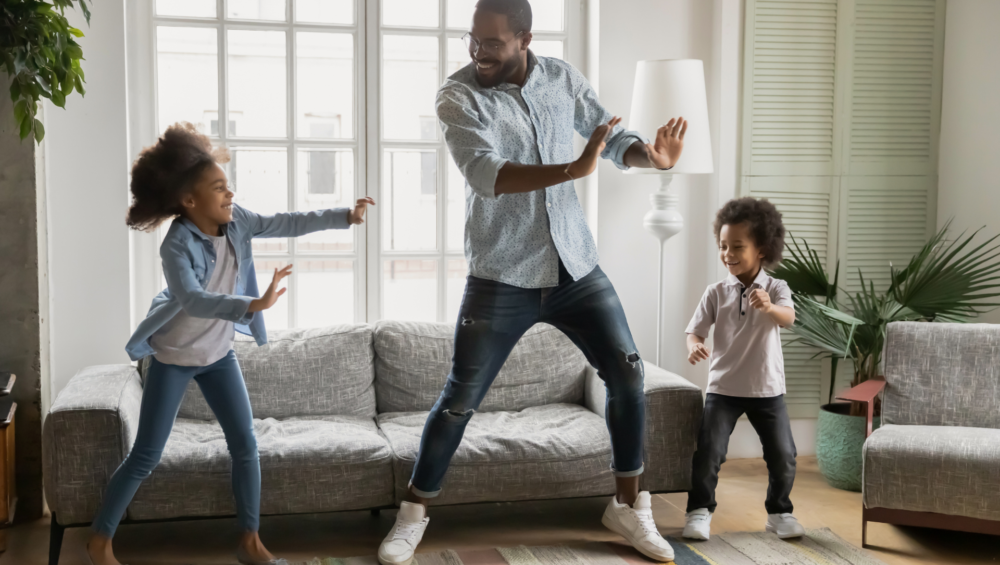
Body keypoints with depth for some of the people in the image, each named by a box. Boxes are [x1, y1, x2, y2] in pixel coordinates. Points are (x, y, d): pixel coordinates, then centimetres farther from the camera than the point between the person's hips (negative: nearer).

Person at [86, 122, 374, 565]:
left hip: (218, 354, 6)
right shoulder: (177, 246, -28)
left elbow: (288, 224, 1)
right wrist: (253, 305, -55)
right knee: (146, 456, 0)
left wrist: (344, 216, -4)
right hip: (173, 357, -6)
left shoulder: (235, 221, -9)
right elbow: (193, 300, -44)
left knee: (245, 444, 2)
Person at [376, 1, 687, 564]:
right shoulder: (458, 95, -12)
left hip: (577, 268, 4)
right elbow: (486, 175, -27)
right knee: (460, 399, 0)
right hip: (501, 280, -4)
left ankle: (629, 506, 21)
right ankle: (414, 514, 19)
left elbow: (613, 134, 12)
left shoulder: (563, 78, 2)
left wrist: (652, 154, -12)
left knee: (628, 374, 3)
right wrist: (573, 169, -39)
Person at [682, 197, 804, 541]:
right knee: (708, 453, -9)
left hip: (767, 388, 0)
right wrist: (694, 347, -30)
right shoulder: (716, 293, -3)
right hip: (723, 387, 0)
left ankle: (779, 512, 24)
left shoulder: (776, 289, -6)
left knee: (783, 455, 3)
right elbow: (695, 330, -6)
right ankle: (700, 511, 9)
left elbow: (789, 318, -26)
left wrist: (770, 308, -49)